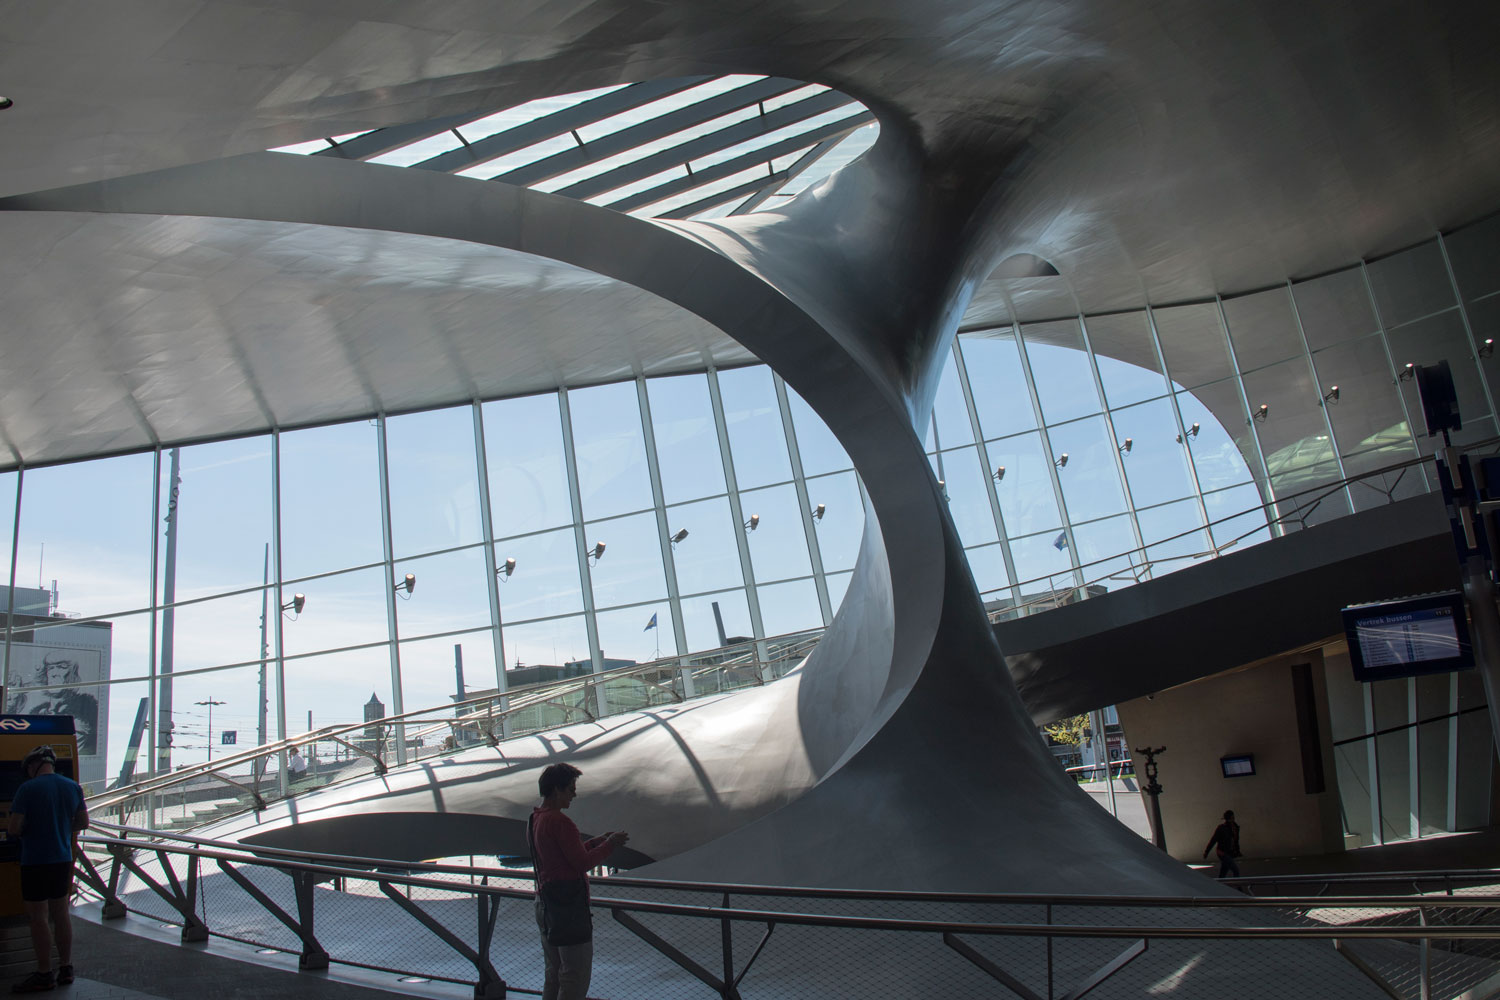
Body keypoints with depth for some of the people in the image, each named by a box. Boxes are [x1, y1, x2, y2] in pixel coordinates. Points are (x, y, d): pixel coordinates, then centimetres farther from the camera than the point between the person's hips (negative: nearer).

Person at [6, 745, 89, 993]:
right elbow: (83, 823, 11)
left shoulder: (28, 789, -14)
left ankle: (44, 974, 7)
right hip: (62, 859, 6)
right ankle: (66, 968, 21)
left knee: (37, 916, 2)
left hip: (35, 861, -6)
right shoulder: (72, 787, 4)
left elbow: (14, 828, -15)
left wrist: (11, 828, 6)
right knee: (61, 912, 14)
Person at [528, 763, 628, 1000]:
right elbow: (583, 863, -20)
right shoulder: (559, 822, -19)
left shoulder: (535, 819, 12)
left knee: (554, 974, 18)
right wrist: (610, 844, -6)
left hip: (546, 904, 10)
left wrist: (599, 841, 15)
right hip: (568, 906, -10)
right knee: (576, 977, -3)